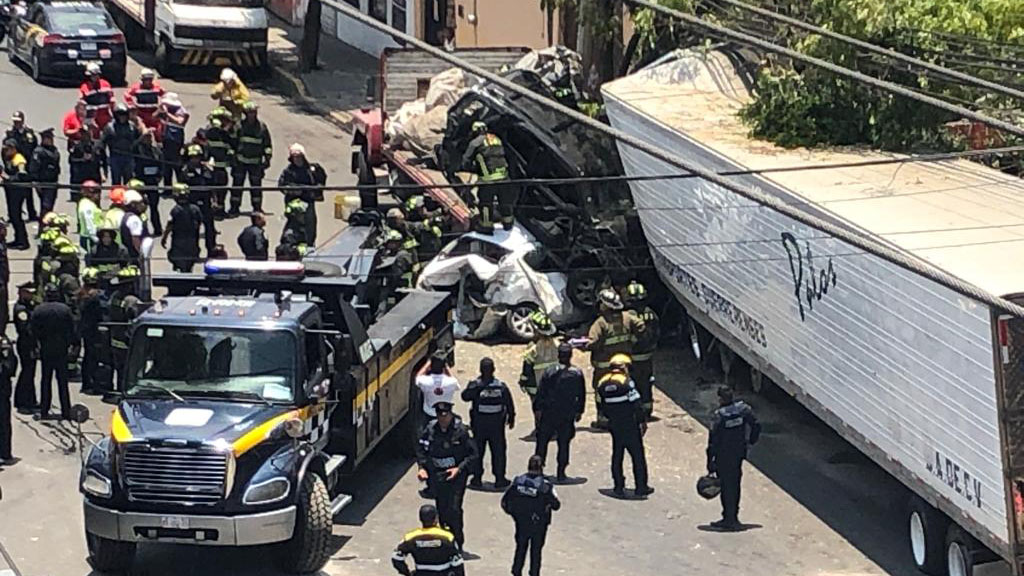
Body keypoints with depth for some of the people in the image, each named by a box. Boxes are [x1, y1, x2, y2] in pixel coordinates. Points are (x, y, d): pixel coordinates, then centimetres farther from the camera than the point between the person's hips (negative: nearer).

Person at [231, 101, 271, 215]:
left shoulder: (262, 126, 2)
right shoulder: (239, 125, -2)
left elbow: (268, 144, 9)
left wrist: (267, 158, 3)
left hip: (256, 162, 0)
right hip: (240, 161, 0)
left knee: (256, 185, 4)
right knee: (237, 184, 1)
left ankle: (257, 208, 14)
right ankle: (234, 207, 8)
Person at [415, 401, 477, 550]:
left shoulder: (461, 430, -11)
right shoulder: (430, 430, 0)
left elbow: (472, 454, -6)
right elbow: (421, 450, 13)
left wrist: (459, 468, -16)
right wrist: (423, 467, -1)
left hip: (456, 476, -4)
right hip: (436, 475, 4)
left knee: (454, 509, -13)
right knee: (442, 509, 9)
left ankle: (458, 543, -3)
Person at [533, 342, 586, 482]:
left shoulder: (549, 372, -8)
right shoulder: (578, 374, -2)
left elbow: (541, 392, -5)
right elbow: (582, 396, 5)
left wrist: (538, 409, 3)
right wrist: (579, 412, 16)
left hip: (549, 414, -1)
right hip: (568, 416, 1)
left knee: (542, 441, 10)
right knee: (564, 443, 7)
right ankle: (561, 473, 6)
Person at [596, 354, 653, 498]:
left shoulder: (602, 383, 4)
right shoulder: (626, 382, -14)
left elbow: (603, 407, 10)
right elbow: (636, 405, -15)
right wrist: (642, 421, -6)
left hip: (614, 425, 6)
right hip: (630, 425, -6)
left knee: (617, 455, 13)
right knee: (638, 456, 3)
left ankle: (618, 487, 14)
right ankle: (641, 487, 5)